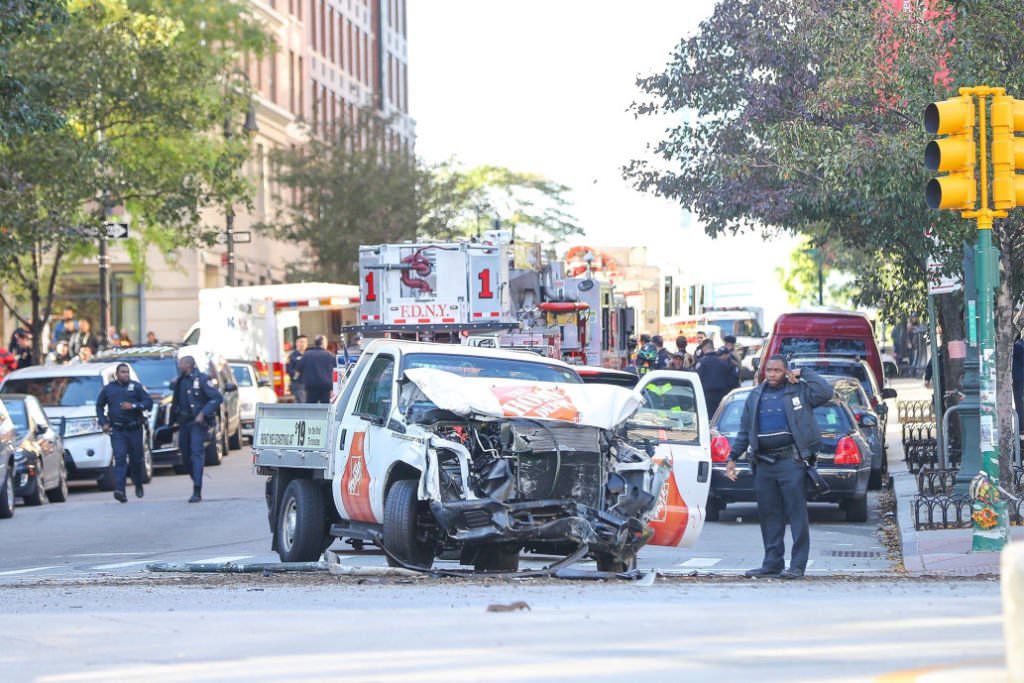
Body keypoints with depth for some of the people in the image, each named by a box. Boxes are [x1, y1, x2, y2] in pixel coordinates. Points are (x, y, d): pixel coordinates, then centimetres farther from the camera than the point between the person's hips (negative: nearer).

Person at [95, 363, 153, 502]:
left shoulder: (136, 387, 4)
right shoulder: (108, 389, 9)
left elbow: (149, 402, 0)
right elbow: (99, 406, 19)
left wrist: (133, 406, -16)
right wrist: (103, 423, 6)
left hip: (135, 429, 0)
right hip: (117, 431, 0)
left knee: (137, 459, 8)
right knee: (119, 459, -13)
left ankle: (138, 485, 31)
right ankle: (119, 490, -22)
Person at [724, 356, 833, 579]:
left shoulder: (798, 390, 3)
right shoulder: (756, 396, 17)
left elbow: (825, 393, -14)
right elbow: (744, 431, 21)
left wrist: (804, 373, -7)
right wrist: (732, 458, 15)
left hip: (791, 462, -5)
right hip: (763, 462, 5)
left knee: (796, 513, -6)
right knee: (769, 515, 8)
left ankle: (798, 565, -5)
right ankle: (772, 563, 14)